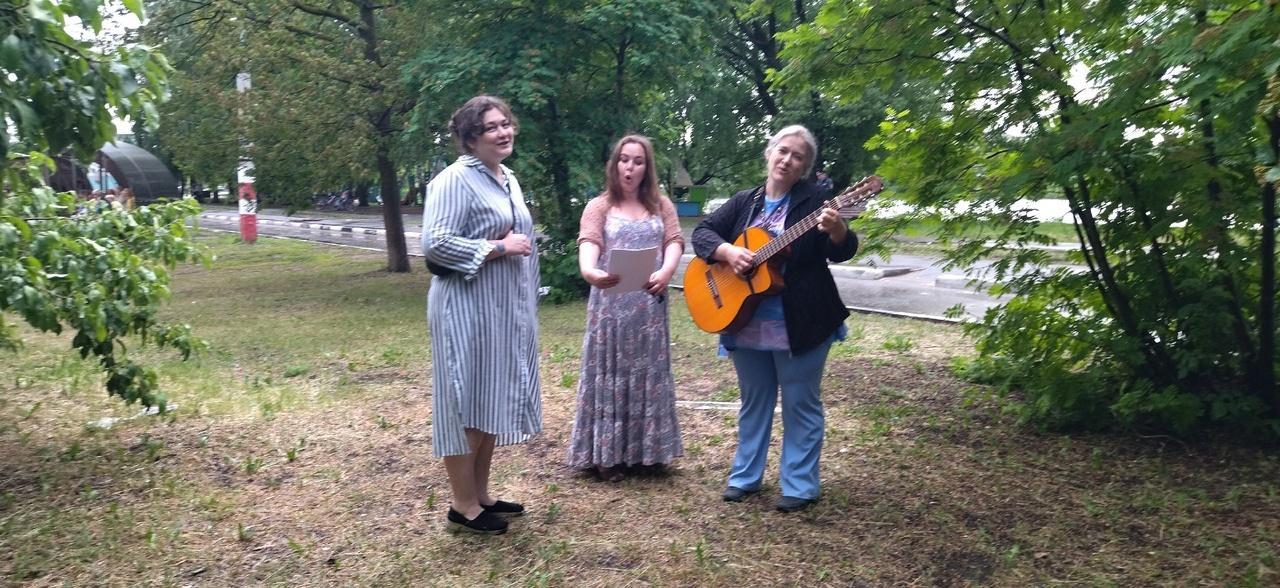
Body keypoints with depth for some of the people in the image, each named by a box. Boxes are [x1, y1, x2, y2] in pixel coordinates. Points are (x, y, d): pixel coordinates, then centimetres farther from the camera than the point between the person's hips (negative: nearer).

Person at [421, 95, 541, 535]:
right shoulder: (455, 180, -13)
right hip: (467, 310, -9)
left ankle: (481, 495, 26)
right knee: (466, 403, -1)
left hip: (506, 309, 9)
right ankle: (464, 507, 11)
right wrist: (498, 247, -20)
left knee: (492, 401, 14)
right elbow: (434, 244, -22)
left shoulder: (509, 179, 15)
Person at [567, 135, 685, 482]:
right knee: (610, 374, 0)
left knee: (649, 373, 7)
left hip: (650, 304, 2)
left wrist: (666, 272, -24)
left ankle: (648, 449, 17)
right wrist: (589, 272, -37)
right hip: (610, 304, -2)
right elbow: (588, 244, -13)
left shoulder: (661, 205, 12)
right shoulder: (598, 206, 4)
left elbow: (674, 241, -2)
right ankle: (607, 454, 7)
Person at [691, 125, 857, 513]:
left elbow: (843, 252, -12)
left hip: (800, 324, -4)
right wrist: (727, 251, -15)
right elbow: (702, 232, 5)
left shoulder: (814, 200, -4)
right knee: (754, 402, 16)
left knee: (801, 404, 5)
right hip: (746, 323, 4)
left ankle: (800, 486, 16)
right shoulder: (744, 202, 8)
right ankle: (745, 476, 29)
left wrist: (836, 230, -35)